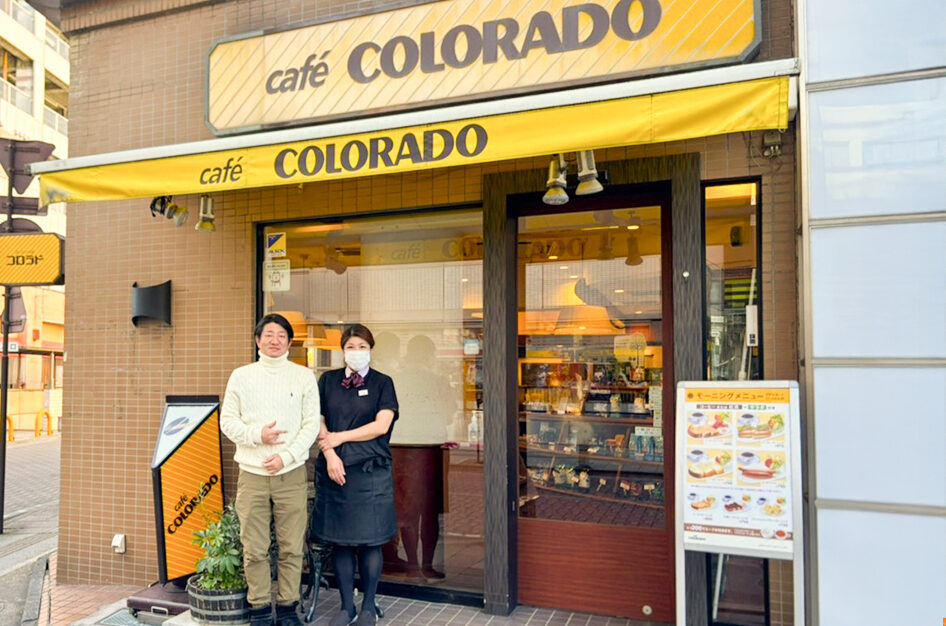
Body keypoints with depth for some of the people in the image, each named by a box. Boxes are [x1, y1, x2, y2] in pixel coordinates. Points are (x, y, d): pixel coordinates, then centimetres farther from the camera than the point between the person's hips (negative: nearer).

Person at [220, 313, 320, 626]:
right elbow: (227, 421, 6)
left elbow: (312, 424, 0)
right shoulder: (241, 376, 8)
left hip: (291, 473, 0)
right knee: (254, 549, 4)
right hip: (251, 472, 1)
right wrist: (257, 434, -12)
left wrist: (286, 456, -11)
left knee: (291, 547, 3)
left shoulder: (304, 376, 5)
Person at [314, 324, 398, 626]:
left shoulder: (382, 383, 4)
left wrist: (340, 437, -7)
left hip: (371, 471, -2)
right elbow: (318, 421, 5)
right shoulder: (328, 380, 10)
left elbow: (381, 425, -6)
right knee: (340, 541, 7)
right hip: (334, 470, 2)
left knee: (369, 541, 2)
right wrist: (329, 454, -9)